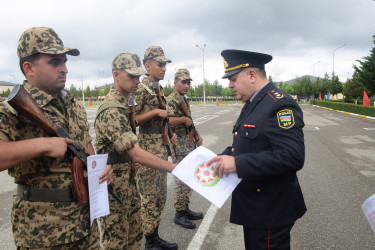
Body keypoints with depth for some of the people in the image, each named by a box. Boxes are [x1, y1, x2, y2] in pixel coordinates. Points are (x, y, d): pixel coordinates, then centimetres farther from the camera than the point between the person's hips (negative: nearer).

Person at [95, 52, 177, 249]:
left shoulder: (126, 103, 7)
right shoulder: (111, 111, -24)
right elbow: (137, 154, -31)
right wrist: (176, 169, -31)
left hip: (128, 181, 9)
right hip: (113, 185, -9)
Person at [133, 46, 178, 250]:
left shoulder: (159, 90, 15)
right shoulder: (141, 89, -11)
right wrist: (155, 112, -20)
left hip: (162, 148, 9)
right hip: (148, 149, -9)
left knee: (160, 195, 15)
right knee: (149, 197, 2)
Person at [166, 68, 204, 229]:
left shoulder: (185, 99, 16)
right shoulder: (171, 100, -13)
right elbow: (169, 120, -29)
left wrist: (196, 135, 16)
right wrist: (184, 119, -19)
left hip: (189, 144, 10)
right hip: (179, 146, -9)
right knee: (181, 180, -2)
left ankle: (185, 209, 28)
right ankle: (179, 214, 10)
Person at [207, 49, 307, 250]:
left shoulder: (280, 105, -21)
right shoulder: (252, 104, 9)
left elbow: (292, 157, -30)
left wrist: (238, 163, -31)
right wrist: (222, 160, 2)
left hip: (270, 212, -9)